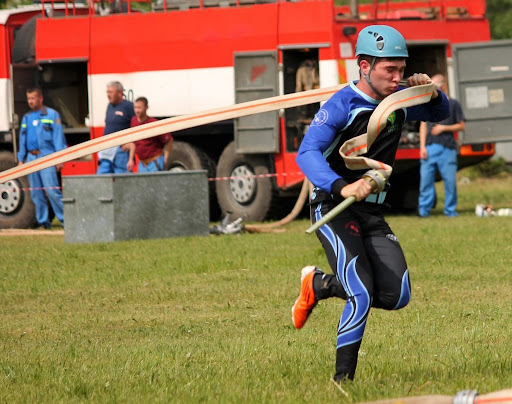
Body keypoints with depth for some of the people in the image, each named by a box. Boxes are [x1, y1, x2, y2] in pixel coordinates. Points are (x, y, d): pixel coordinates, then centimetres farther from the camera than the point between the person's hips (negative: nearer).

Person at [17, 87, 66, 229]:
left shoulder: (52, 115, 2)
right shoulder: (26, 118, 19)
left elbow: (58, 137, -2)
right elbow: (22, 140, 23)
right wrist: (21, 159, 16)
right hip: (31, 158, 6)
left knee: (52, 190, -14)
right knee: (36, 193, 4)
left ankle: (65, 218, -10)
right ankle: (43, 221, 9)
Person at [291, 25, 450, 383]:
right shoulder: (342, 105, -17)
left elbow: (440, 113, 22)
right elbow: (307, 154, -29)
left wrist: (431, 93, -3)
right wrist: (342, 188, -47)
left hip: (372, 213, 7)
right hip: (333, 208, -7)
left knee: (396, 296, -3)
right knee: (363, 295, -20)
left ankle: (320, 285, 20)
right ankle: (343, 379, -8)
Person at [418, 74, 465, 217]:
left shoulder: (453, 104, 7)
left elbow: (461, 126, 8)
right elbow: (423, 126, 10)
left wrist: (444, 128, -6)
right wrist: (422, 146, 1)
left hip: (447, 148, -2)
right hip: (429, 147, 2)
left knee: (450, 180, -2)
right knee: (425, 179, -3)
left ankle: (450, 210, 9)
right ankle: (424, 209, 4)